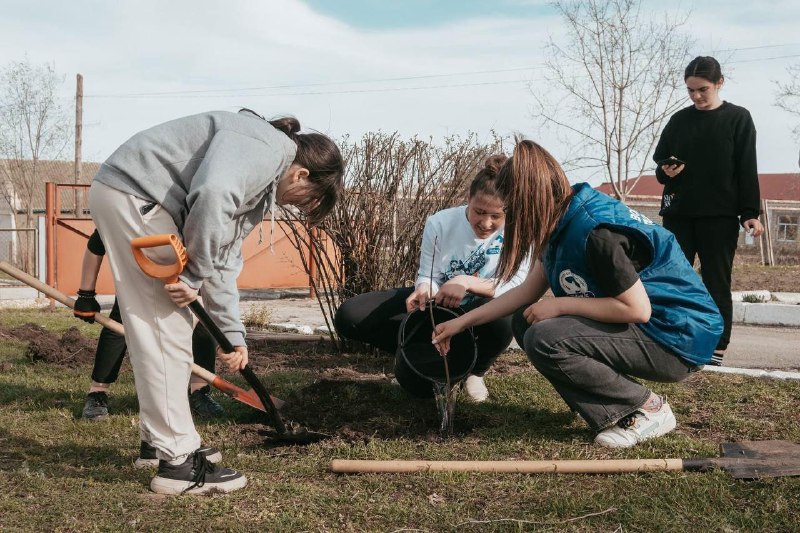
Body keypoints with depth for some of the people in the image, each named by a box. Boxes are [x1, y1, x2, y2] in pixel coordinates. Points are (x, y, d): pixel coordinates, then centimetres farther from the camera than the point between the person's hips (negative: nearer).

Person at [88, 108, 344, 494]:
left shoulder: (261, 187, 20)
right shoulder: (267, 148, -11)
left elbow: (223, 262, 21)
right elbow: (212, 195, -30)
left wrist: (232, 333, 20)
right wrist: (194, 276, -19)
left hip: (134, 201, 11)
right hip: (133, 193, -11)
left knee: (158, 332, 16)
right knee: (167, 334, -7)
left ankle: (162, 440, 27)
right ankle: (177, 462, -1)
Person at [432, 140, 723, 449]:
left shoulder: (596, 229, -25)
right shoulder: (567, 222, 5)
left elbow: (637, 308, -26)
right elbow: (528, 291, 12)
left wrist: (560, 305, -17)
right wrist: (462, 322, 12)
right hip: (639, 330, 10)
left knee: (544, 340, -24)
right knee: (525, 322, 5)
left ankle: (648, 409, -7)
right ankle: (613, 411, 3)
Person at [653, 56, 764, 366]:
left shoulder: (738, 119, 2)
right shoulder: (679, 120, 10)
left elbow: (747, 170, -2)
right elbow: (659, 162, 14)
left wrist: (750, 213, -9)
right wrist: (665, 172, -10)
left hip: (720, 216, -3)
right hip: (678, 214, 3)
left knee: (716, 284, 0)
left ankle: (715, 353, 2)